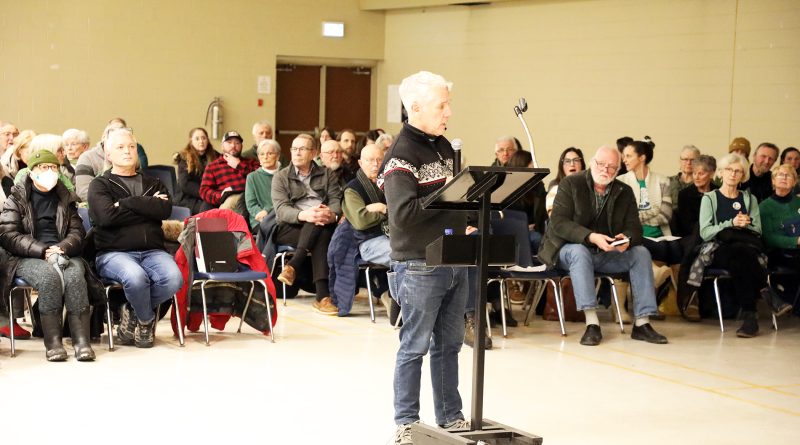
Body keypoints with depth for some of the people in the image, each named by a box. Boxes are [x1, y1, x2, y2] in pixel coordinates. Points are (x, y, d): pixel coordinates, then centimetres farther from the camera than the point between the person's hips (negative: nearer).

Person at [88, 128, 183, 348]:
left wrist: (127, 202, -5)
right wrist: (147, 208, -3)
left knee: (174, 278, -29)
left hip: (152, 251, 3)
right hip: (113, 253, -3)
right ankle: (147, 320, -3)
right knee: (136, 276, -37)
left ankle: (132, 313, -1)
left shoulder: (153, 184, 22)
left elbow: (165, 210, -1)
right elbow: (107, 216, -10)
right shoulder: (100, 185, 11)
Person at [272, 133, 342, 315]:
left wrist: (332, 215, -24)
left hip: (322, 225, 1)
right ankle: (322, 295, -44)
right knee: (321, 237, -35)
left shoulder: (327, 174, 19)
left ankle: (292, 267, -41)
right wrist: (303, 215, -28)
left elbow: (337, 201, 3)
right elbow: (281, 208, -5)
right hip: (290, 228, -1)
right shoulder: (281, 177, 13)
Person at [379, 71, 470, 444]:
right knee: (415, 347, 1)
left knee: (449, 344, 14)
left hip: (454, 261, 8)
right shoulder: (401, 156, -13)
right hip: (419, 266, -8)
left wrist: (464, 222, 5)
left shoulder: (444, 146, 13)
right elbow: (403, 213, -24)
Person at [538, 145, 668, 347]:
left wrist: (626, 239, -26)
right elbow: (558, 222, -18)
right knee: (579, 252, -36)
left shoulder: (625, 192, 5)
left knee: (641, 253, -17)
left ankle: (642, 323, -18)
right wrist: (591, 237, -33)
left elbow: (634, 228, 1)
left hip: (608, 254, 4)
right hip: (571, 249, -4)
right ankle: (592, 324, -42)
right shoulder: (570, 184, -7)